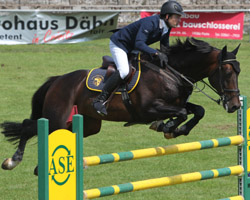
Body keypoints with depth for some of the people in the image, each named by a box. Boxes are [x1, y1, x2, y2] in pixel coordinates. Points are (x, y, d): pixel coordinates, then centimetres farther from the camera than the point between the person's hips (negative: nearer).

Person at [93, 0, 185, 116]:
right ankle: (100, 99, -28)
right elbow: (139, 44, -40)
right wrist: (156, 53, -49)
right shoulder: (150, 23, -31)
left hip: (131, 49, 10)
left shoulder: (166, 29, -3)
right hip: (118, 44, -10)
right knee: (124, 71, -31)